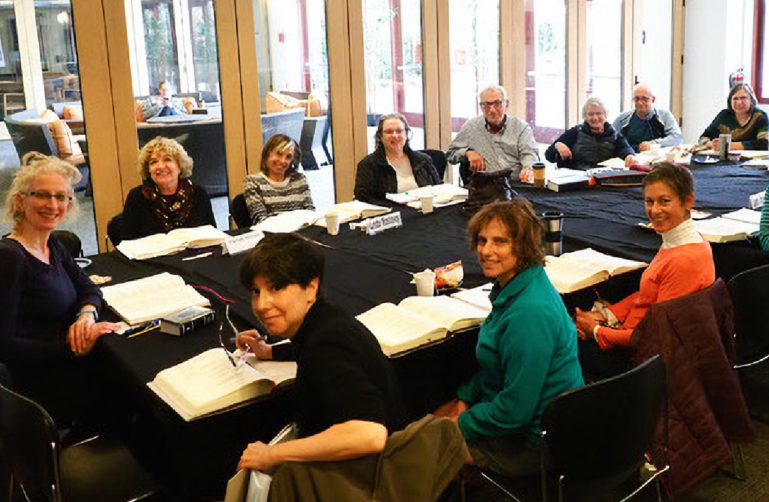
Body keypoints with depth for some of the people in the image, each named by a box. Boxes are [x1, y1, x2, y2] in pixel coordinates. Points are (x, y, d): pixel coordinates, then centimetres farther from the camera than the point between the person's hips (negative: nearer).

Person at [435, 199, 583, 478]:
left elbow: (514, 410, -28)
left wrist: (461, 425, -14)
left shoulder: (529, 313, -32)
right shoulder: (512, 287, -1)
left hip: (533, 441, -9)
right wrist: (466, 397, 6)